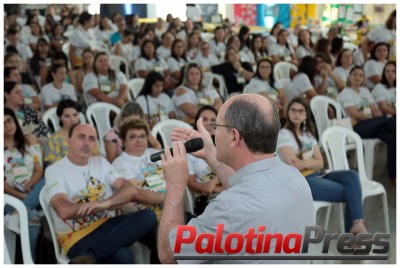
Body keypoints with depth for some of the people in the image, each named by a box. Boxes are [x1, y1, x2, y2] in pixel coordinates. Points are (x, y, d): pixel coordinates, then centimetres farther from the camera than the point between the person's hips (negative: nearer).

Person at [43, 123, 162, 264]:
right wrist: (118, 201, -14)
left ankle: (90, 257, -30)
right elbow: (64, 211, -22)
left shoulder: (101, 163, 13)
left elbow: (131, 190, -2)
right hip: (79, 236, -8)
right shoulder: (54, 170, -3)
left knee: (147, 217, -25)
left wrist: (107, 202, -26)